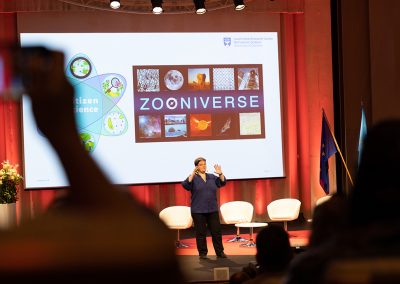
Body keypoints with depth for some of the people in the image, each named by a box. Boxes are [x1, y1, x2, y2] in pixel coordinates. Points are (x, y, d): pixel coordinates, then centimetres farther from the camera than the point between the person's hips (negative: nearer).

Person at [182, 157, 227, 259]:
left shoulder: (212, 177, 11)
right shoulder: (193, 178, -1)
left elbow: (222, 183, 7)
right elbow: (185, 185, -17)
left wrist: (220, 174, -9)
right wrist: (192, 174, -28)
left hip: (212, 210, 3)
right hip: (198, 211, -3)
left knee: (216, 231, 4)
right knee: (201, 233, 1)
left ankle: (220, 252, 12)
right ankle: (202, 253, 10)